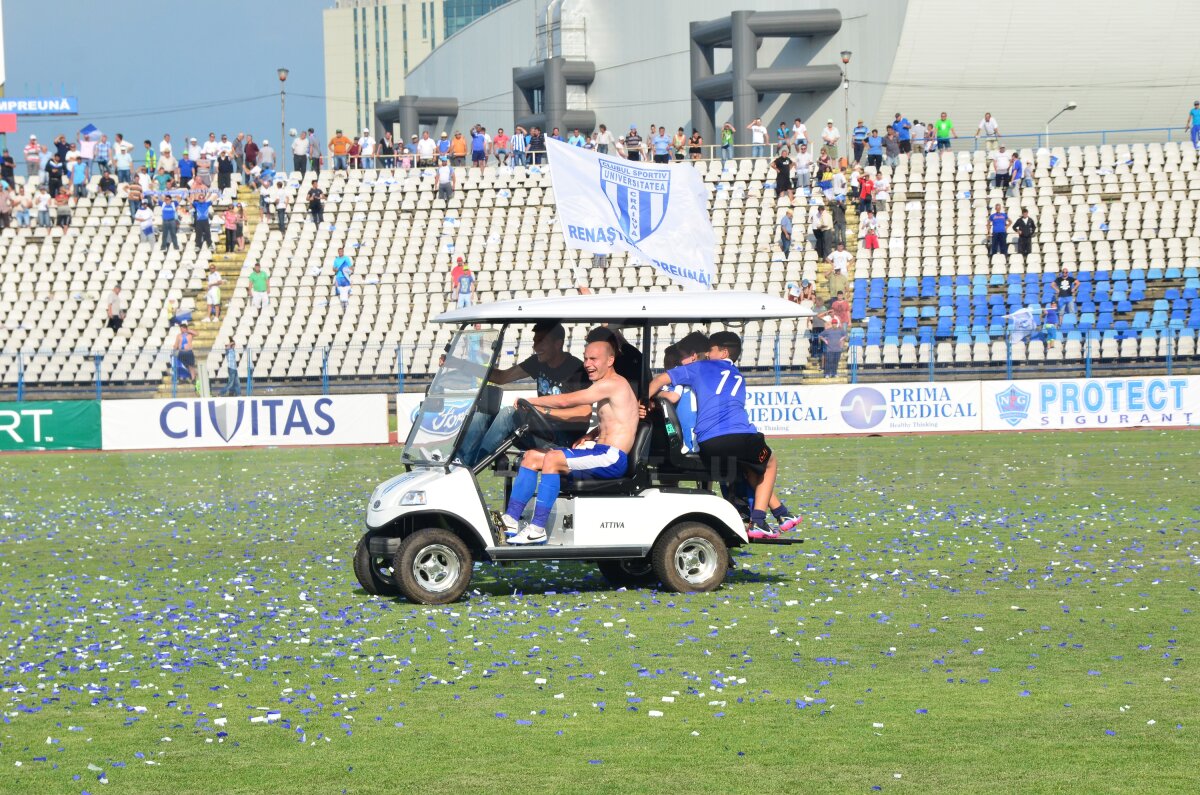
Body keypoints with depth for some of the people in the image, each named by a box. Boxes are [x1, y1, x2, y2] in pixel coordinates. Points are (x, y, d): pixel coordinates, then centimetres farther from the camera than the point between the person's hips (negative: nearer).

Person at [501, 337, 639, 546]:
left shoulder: (613, 384, -13)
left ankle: (538, 529, -30)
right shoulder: (606, 387, 21)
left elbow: (567, 401, -17)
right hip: (599, 453, 10)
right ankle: (511, 519, -5)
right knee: (532, 456, 2)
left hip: (611, 458, -10)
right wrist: (589, 437, 10)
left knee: (552, 459, -29)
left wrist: (530, 401, -6)